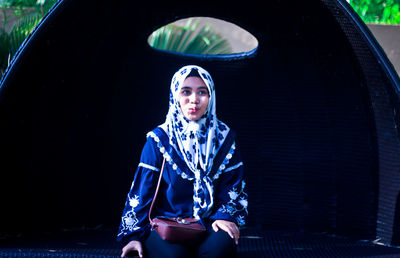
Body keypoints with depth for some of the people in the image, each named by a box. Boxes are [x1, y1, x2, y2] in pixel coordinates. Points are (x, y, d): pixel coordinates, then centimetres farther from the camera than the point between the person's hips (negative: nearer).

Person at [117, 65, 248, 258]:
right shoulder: (159, 139, 4)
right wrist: (134, 234, -10)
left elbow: (233, 185, 10)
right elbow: (142, 189, 1)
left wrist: (225, 215, -11)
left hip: (209, 225, 2)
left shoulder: (224, 138, 11)